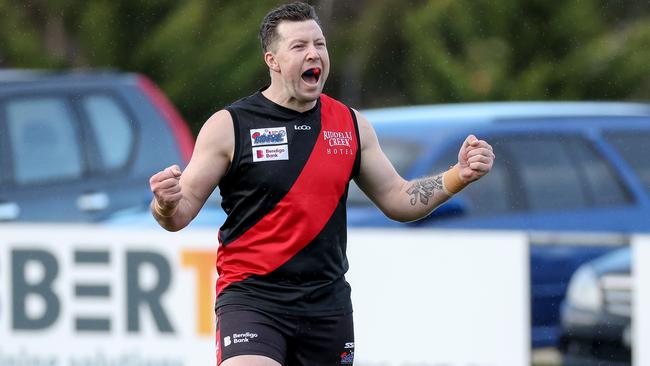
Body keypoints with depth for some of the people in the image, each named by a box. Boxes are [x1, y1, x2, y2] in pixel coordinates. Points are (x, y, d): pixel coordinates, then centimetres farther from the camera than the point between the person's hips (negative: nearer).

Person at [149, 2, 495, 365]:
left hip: (328, 303, 5)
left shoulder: (351, 124, 9)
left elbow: (396, 199, 17)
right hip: (251, 295, -5)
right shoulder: (229, 126, -4)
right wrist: (166, 203, -26)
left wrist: (459, 176, 2)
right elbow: (180, 215, -2)